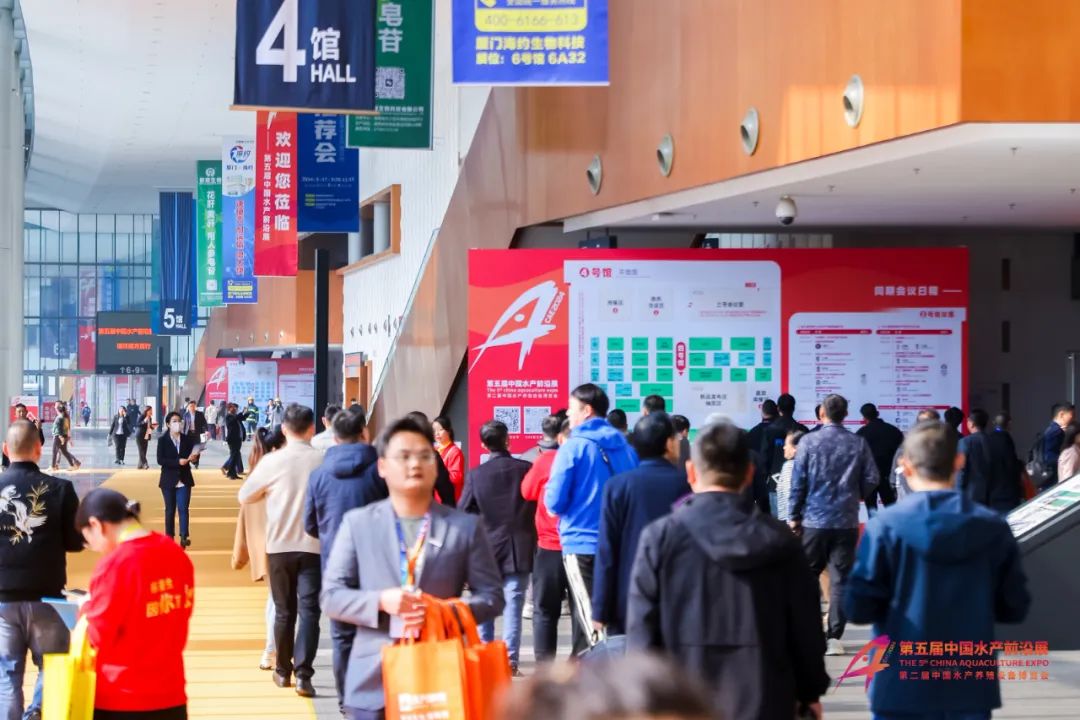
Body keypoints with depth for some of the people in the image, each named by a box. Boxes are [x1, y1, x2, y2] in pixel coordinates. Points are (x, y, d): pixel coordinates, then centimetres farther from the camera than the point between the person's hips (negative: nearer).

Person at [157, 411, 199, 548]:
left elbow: (193, 456, 8)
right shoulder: (162, 440, -3)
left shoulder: (187, 439, 4)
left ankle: (184, 537, -16)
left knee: (183, 508, -10)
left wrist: (194, 458, -17)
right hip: (169, 480, -1)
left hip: (184, 479, 1)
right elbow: (160, 460, -11)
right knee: (170, 510, 7)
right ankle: (169, 538, 14)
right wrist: (177, 461, -22)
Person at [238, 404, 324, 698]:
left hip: (279, 545, 1)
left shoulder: (272, 461, -6)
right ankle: (303, 674, -15)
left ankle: (283, 671, 23)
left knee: (284, 610, 13)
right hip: (313, 545, -1)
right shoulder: (323, 461, -6)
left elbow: (244, 496, 5)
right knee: (308, 609, -3)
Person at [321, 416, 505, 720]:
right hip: (374, 684, 0)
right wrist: (380, 602, -15)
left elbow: (492, 596, 5)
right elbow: (331, 596, 4)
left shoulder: (466, 526, 7)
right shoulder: (357, 523, 7)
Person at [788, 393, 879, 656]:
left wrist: (794, 516, 4)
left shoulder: (809, 442, -5)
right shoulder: (859, 444, -1)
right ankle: (834, 638, 0)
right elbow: (871, 480, 0)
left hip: (814, 519, -1)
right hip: (846, 521, 1)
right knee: (841, 579, 3)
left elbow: (798, 482, -4)